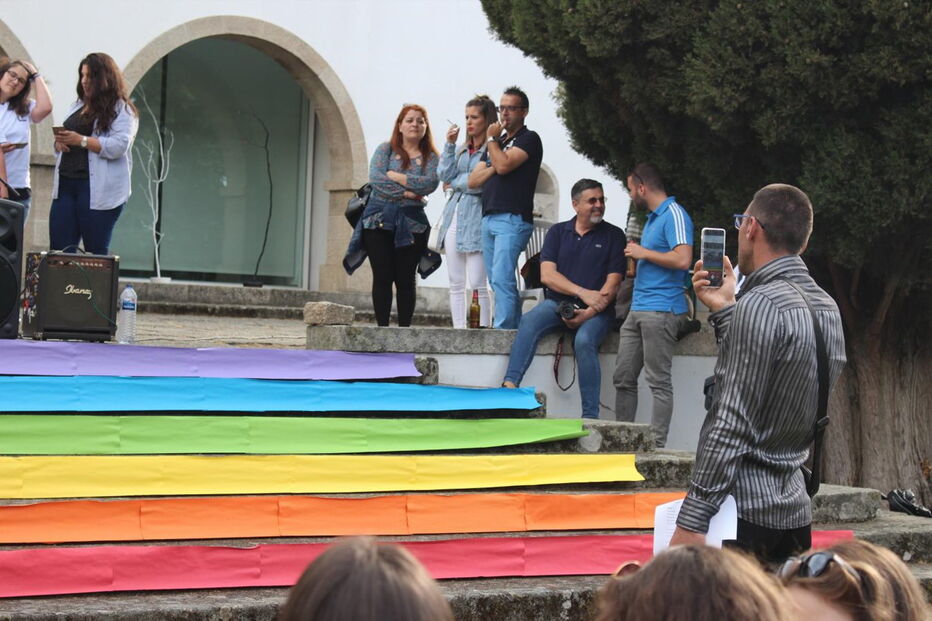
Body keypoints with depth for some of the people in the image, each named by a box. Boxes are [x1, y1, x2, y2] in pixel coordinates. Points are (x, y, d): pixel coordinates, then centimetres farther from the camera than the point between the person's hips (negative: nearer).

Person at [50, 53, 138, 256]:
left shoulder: (122, 110, -3)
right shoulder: (77, 106, 20)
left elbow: (119, 146, -16)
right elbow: (64, 138, 26)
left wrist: (81, 140, -21)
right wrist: (59, 141, 2)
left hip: (98, 189, -7)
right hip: (66, 184, 7)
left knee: (96, 252, -3)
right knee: (59, 249, 1)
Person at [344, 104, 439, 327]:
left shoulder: (430, 157, 8)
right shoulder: (385, 149, 7)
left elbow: (430, 183, -10)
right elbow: (376, 178, -8)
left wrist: (395, 176, -10)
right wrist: (406, 193, -12)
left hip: (411, 223, 1)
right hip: (379, 220, 0)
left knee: (405, 279, 3)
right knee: (382, 277, 0)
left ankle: (404, 328, 7)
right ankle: (382, 327, 4)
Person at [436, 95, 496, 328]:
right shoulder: (462, 149, 19)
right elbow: (445, 174, 8)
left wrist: (456, 183, 2)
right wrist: (450, 144, 4)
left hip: (476, 219, -7)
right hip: (454, 218, 7)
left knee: (477, 283, -9)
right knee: (456, 283, 7)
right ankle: (458, 331, 10)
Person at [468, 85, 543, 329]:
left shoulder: (529, 139, 1)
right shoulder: (497, 143, 25)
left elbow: (504, 165, -15)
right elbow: (473, 180, 18)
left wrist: (491, 139, 0)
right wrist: (493, 167, 0)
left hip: (513, 219, -9)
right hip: (489, 218, 9)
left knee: (502, 278, -18)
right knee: (498, 281, 7)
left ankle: (503, 330, -21)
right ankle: (516, 328, 11)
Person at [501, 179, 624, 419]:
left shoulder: (613, 235, 6)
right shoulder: (558, 232, 12)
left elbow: (613, 284, -2)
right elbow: (547, 275, 0)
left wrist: (589, 313, -16)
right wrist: (582, 293, -15)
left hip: (596, 310, -2)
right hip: (558, 303, 2)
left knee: (584, 340, -32)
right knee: (529, 322, -28)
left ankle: (590, 416, -28)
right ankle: (510, 385, -40)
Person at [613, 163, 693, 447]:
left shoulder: (674, 215, -9)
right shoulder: (652, 218, 22)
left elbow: (683, 259, -22)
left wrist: (643, 253, -13)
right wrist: (635, 254, 19)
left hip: (661, 309, -10)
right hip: (638, 309, 10)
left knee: (659, 381, -7)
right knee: (623, 378, 9)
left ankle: (657, 444, -6)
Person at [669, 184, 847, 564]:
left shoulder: (760, 305, -15)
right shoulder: (826, 307, 12)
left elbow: (733, 425, -19)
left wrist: (691, 521, -18)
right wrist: (725, 312, 20)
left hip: (745, 509, -9)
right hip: (794, 508, 9)